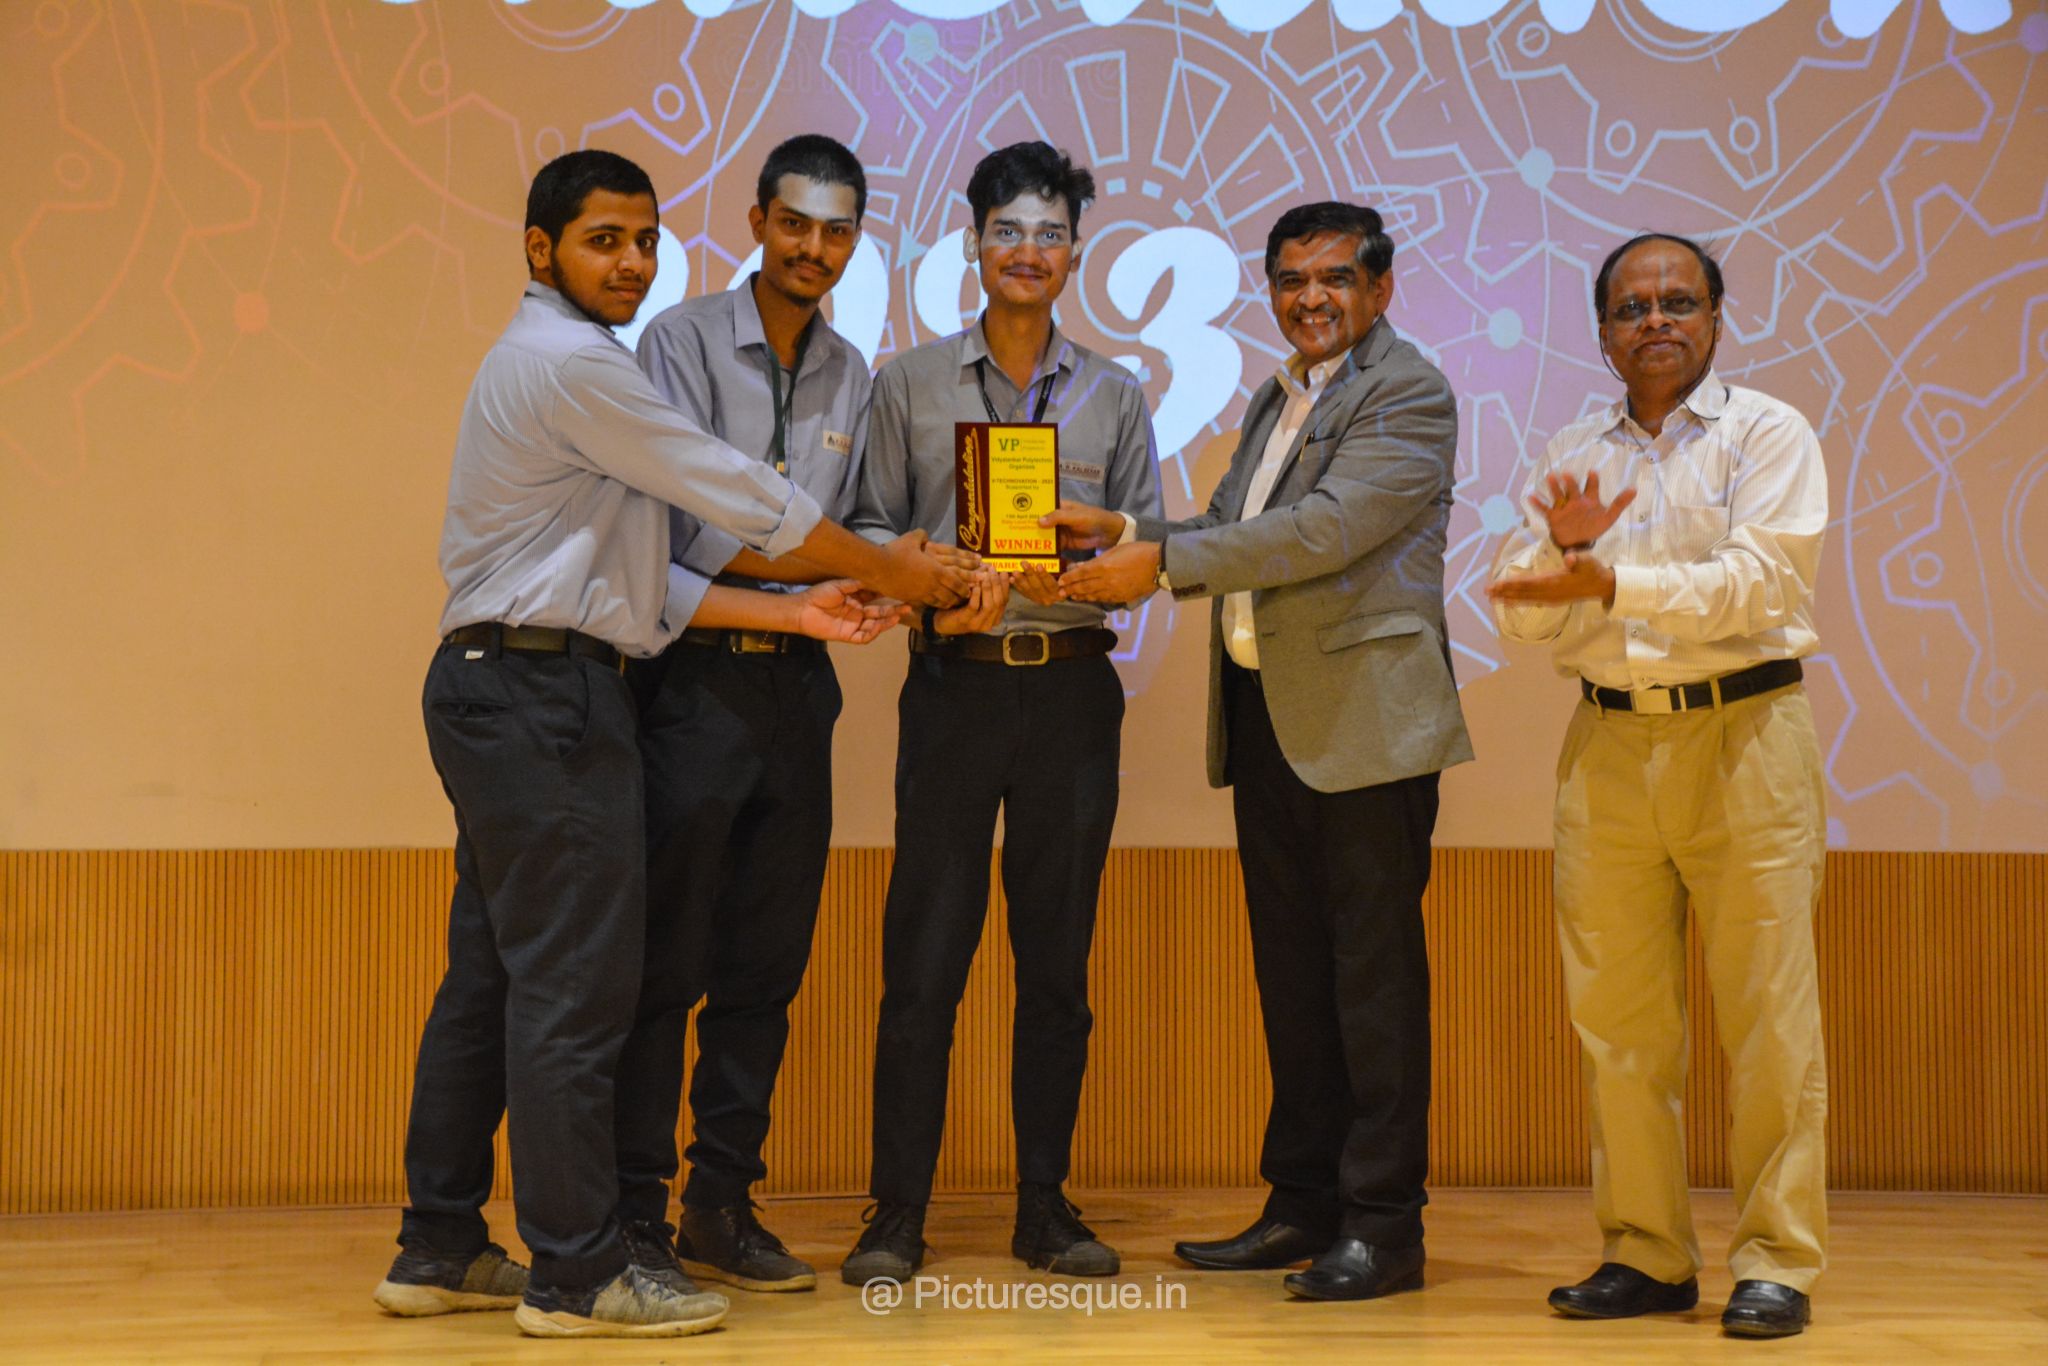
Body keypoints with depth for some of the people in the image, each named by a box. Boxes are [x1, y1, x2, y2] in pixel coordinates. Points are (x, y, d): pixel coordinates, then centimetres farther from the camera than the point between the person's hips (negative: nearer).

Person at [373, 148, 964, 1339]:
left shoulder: (553, 364, 21)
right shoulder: (572, 364, -11)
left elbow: (630, 580, 16)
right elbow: (735, 493, -9)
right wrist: (889, 569, 1)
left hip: (503, 692, 11)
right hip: (543, 693, -11)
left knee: (495, 974, 12)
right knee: (574, 981, -7)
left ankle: (441, 1250, 19)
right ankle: (577, 1272, -1)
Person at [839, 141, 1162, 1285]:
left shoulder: (1115, 395, 13)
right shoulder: (910, 384, 9)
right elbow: (869, 529, 5)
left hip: (1073, 686, 2)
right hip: (954, 681, -1)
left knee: (1058, 956, 6)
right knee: (925, 954, -4)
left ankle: (1046, 1207, 14)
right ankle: (898, 1213, 3)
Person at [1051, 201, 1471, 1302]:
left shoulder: (1408, 395, -7)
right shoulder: (1274, 401, 21)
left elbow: (1328, 529, -18)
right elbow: (1229, 531, 18)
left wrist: (1162, 562, -17)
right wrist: (1124, 535, 0)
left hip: (1365, 716, -8)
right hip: (1266, 716, 8)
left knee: (1373, 969, -4)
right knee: (1291, 969, 12)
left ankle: (1383, 1224, 2)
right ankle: (1302, 1205, 21)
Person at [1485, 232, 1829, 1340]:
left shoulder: (1767, 434, 3)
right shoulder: (1574, 456, 16)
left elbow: (1757, 583, -11)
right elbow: (1517, 612, 10)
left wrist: (1610, 585, -17)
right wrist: (1561, 544, -9)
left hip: (1742, 735, -4)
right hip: (1610, 744, 4)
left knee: (1765, 1011, -4)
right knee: (1616, 1017, 4)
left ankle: (1777, 1260, 3)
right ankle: (1646, 1254, 13)